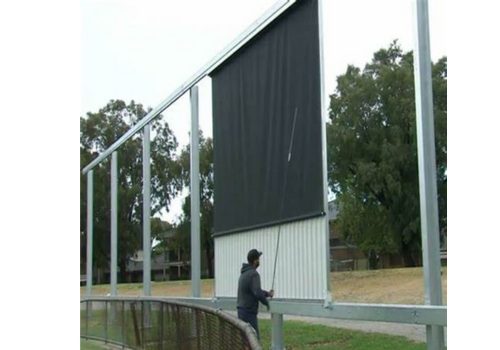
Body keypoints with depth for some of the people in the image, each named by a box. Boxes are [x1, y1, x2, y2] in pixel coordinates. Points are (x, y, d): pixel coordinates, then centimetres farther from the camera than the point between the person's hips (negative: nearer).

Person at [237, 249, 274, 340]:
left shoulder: (244, 273, 14)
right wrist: (266, 302, -7)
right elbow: (257, 293, -23)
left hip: (242, 309, 9)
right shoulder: (253, 274, -16)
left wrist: (267, 293, 21)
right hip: (249, 312, -9)